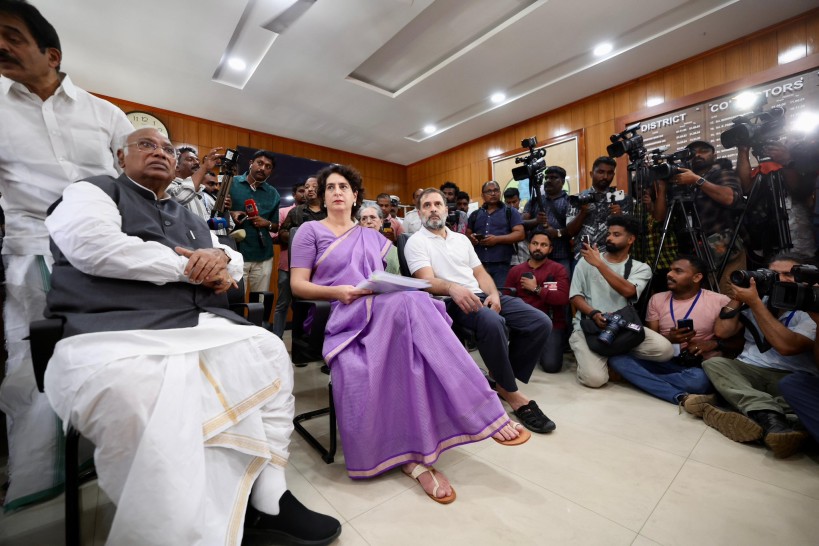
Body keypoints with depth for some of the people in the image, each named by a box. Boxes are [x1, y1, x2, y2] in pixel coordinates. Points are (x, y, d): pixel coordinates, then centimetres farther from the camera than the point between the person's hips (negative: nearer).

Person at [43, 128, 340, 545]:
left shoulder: (190, 218, 29)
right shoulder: (94, 191, 12)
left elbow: (236, 264, 24)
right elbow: (93, 245, -10)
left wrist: (219, 257, -2)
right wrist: (190, 267, -7)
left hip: (200, 326, 6)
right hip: (117, 331, -5)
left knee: (268, 350, -12)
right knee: (129, 391, -36)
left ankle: (266, 499, -6)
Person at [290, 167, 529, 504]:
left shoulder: (371, 236, 27)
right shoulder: (310, 231, 15)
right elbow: (297, 285, 5)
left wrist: (393, 285, -2)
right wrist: (337, 292, -13)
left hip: (386, 309, 4)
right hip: (342, 316, -4)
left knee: (409, 304, -33)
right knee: (409, 304, -34)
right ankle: (484, 414, -29)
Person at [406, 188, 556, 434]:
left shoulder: (461, 239, 22)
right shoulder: (416, 242, 3)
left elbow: (480, 273, 17)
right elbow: (428, 280, -13)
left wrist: (493, 294, -5)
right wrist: (453, 288, -35)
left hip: (480, 296, 7)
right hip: (450, 301, -7)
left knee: (541, 322, -9)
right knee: (492, 322, -38)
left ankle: (502, 378, 4)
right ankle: (513, 395, -15)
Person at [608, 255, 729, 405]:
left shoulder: (719, 301, 1)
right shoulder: (657, 299, 9)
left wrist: (714, 343, -16)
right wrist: (668, 339, -16)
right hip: (663, 363, 4)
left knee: (698, 380, -41)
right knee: (617, 358, -24)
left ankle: (648, 378, -18)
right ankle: (681, 397, -30)